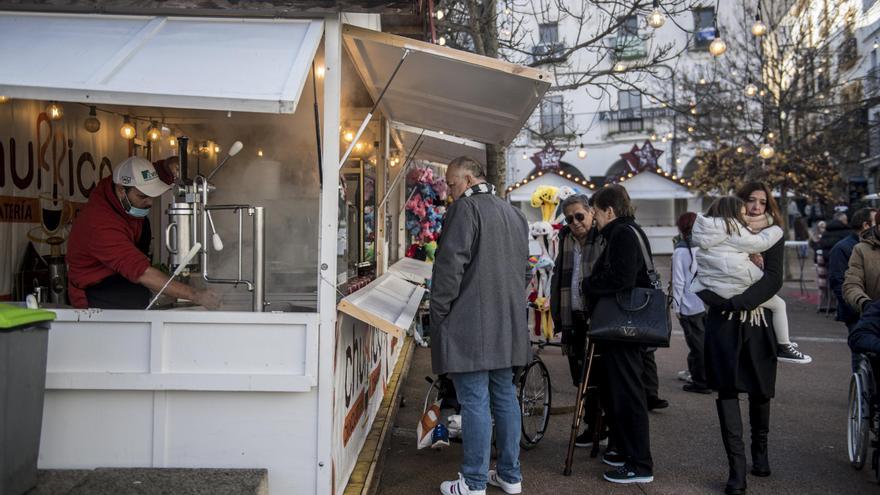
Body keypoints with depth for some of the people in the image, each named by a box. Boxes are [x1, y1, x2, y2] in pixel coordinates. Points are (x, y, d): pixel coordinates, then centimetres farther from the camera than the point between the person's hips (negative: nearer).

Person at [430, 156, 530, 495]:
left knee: (475, 403, -3)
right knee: (505, 398, 14)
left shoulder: (465, 207, -9)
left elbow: (450, 266, -16)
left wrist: (438, 315, -9)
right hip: (508, 325, 8)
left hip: (470, 326, -8)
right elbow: (525, 270, 21)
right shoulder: (514, 214, 16)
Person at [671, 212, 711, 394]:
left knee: (697, 345, 3)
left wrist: (676, 305, -2)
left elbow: (678, 281, -11)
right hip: (709, 303, 5)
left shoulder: (680, 251, -11)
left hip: (690, 306, -5)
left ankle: (700, 382, 9)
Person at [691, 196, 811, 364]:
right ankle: (784, 348, 16)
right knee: (779, 305, 11)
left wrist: (751, 254, 6)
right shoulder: (732, 227, -10)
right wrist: (776, 228, 14)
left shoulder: (704, 227, 13)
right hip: (734, 288, -8)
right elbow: (759, 243, -3)